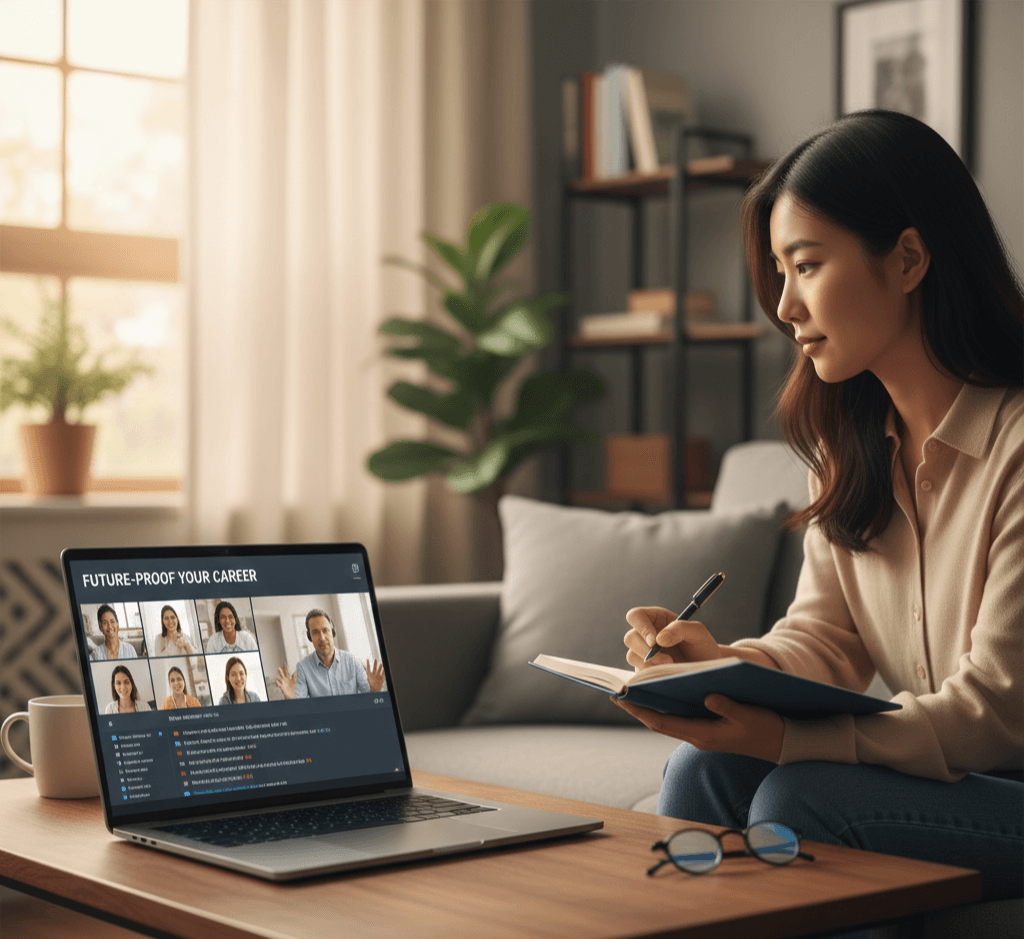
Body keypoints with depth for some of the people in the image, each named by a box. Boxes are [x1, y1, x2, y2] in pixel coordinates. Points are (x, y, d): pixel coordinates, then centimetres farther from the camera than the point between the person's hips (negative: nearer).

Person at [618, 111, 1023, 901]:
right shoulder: (849, 435, 7)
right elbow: (825, 636, 9)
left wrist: (786, 739, -29)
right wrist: (726, 662, -13)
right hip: (927, 767, 7)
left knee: (802, 797, -26)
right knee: (705, 766, -14)